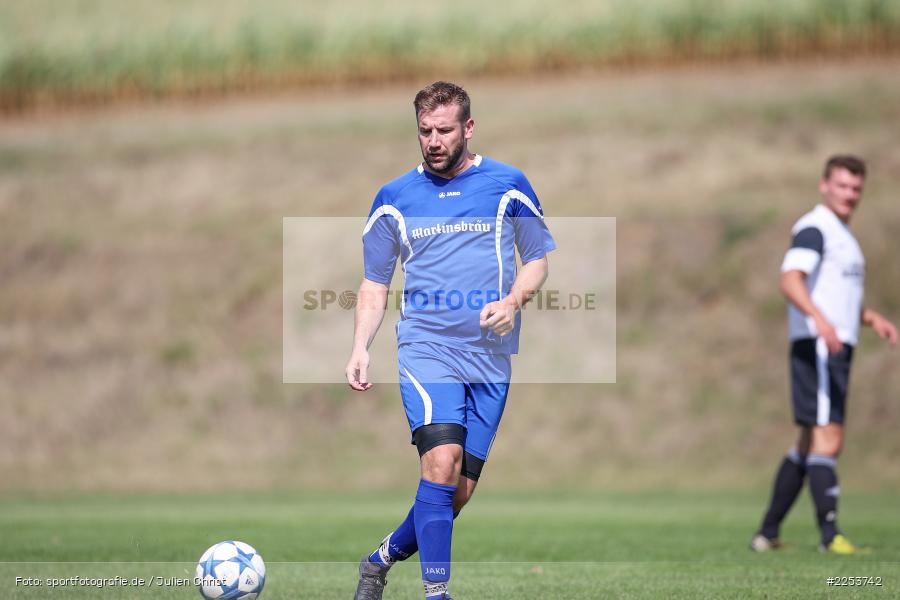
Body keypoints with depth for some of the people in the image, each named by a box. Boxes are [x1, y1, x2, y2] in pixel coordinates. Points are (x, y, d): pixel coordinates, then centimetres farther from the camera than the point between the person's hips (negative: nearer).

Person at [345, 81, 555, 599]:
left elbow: (538, 260, 11)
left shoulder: (508, 185, 5)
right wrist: (361, 348, -2)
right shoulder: (394, 198, 6)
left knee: (458, 493, 3)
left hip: (491, 357, 2)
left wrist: (513, 300, -9)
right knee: (442, 464, -22)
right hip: (426, 349, -2)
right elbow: (375, 284, 12)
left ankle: (383, 558, 27)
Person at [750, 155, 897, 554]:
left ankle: (768, 534, 17)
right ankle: (830, 535, -14)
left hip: (836, 348, 11)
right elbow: (790, 280, -26)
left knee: (809, 445, 13)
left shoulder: (841, 233, 21)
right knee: (827, 441, -13)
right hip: (817, 349, -11)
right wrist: (819, 318, -42)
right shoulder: (814, 228, -10)